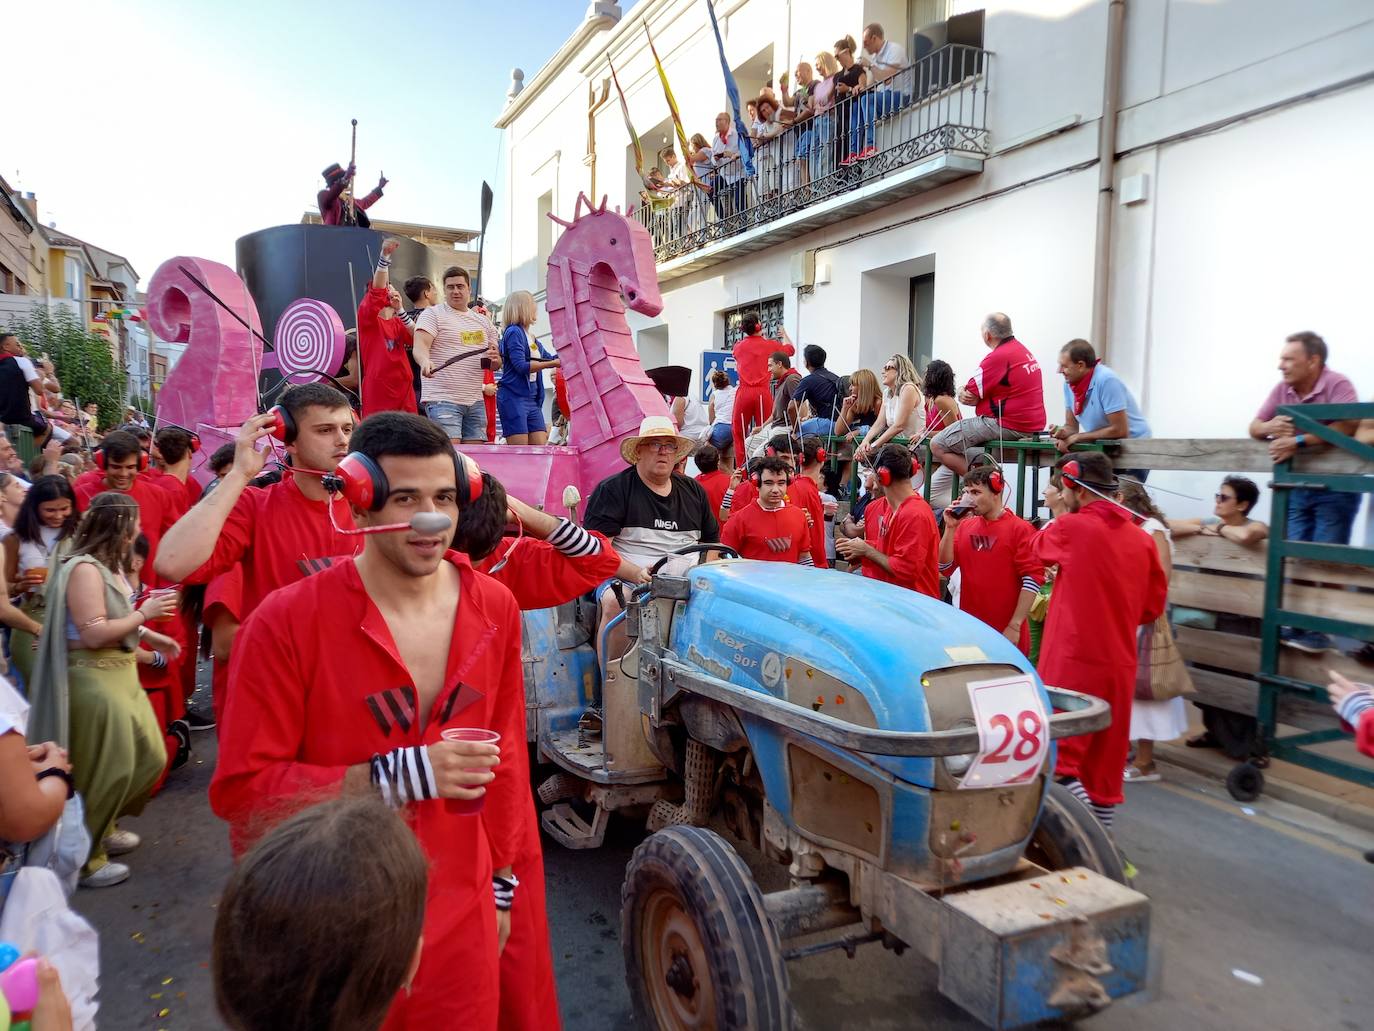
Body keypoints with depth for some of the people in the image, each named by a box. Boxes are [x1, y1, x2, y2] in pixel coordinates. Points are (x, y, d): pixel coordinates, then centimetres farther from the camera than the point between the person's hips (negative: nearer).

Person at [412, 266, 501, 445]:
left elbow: (496, 365, 20)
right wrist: (425, 361, -36)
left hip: (475, 402, 6)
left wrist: (495, 359, -4)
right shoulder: (432, 314, 3)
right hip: (442, 399, -6)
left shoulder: (484, 321, 19)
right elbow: (420, 346, -13)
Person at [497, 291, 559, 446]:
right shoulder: (514, 332, -7)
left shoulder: (530, 337, 17)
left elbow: (548, 358, 27)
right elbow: (521, 366, -17)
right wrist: (554, 363, -17)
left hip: (532, 399, 8)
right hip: (514, 397, -8)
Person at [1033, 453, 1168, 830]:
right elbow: (1152, 607, 13)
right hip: (1120, 665, 6)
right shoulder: (1142, 539, 6)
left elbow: (1039, 548, 12)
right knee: (1105, 764, 15)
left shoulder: (1070, 528, -10)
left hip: (1072, 663, -6)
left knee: (1058, 760, -1)